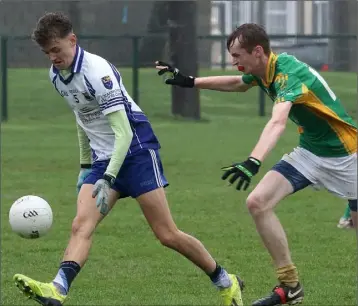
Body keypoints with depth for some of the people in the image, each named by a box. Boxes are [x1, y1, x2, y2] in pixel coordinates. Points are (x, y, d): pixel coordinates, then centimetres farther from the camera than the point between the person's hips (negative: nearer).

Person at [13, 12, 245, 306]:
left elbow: (123, 132, -25)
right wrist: (85, 165, 24)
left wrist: (108, 179, -32)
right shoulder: (56, 75, 4)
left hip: (136, 151, -7)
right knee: (81, 225, -16)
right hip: (102, 159, 7)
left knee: (167, 235, -6)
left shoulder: (97, 71, -21)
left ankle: (226, 282, 11)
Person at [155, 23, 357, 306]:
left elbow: (277, 123, -46)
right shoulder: (264, 70, -2)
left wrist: (253, 162, -60)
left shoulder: (289, 72, -28)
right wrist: (189, 81, 22)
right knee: (258, 202, -10)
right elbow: (237, 83, 25)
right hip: (309, 152, 8)